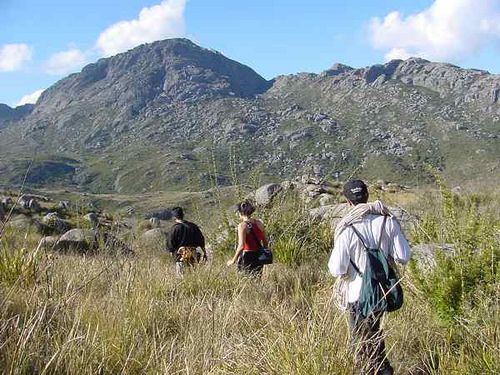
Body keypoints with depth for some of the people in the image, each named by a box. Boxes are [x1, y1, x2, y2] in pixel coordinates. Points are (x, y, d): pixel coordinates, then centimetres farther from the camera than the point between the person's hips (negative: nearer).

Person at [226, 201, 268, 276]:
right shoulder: (259, 223, 4)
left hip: (246, 256, -6)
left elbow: (241, 246, -19)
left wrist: (233, 260, -11)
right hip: (259, 257, 6)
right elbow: (265, 242, 11)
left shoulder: (242, 225, -13)